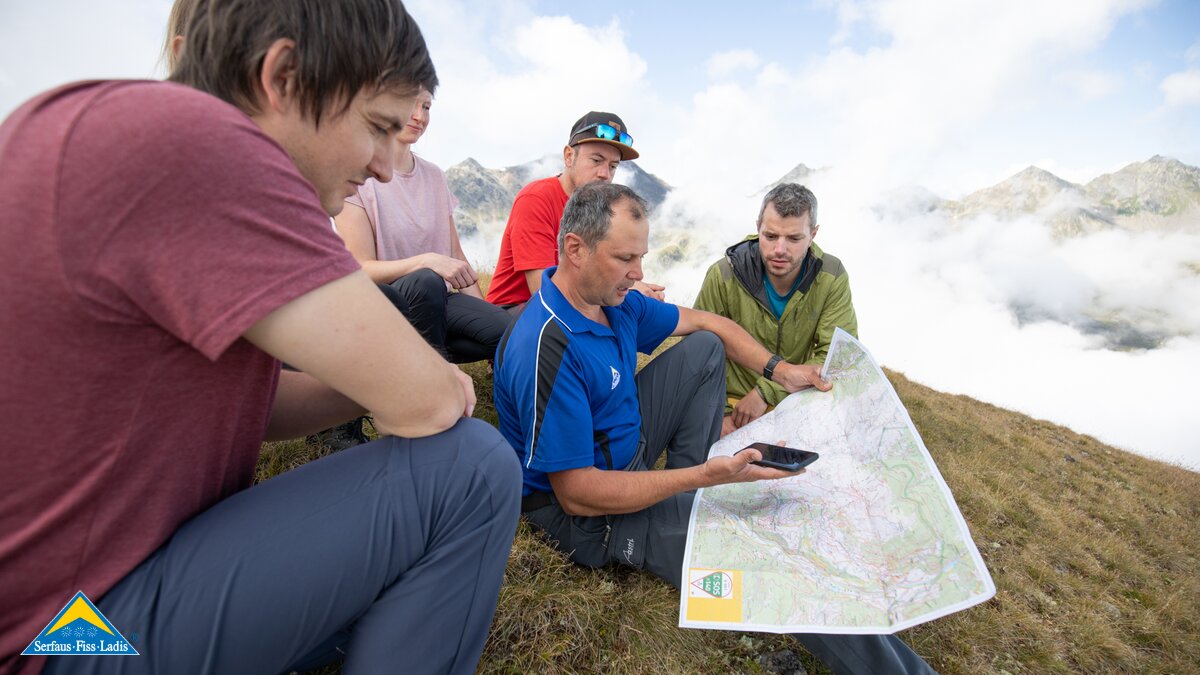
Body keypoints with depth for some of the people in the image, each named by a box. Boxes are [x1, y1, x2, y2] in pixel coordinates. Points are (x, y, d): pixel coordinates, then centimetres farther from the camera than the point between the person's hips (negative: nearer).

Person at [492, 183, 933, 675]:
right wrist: (704, 476, -32)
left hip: (629, 445, 9)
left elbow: (703, 322, 9)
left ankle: (686, 495, 6)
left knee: (705, 348, 7)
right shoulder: (546, 349, -31)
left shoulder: (616, 299, -5)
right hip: (583, 514, -8)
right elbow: (577, 493, -28)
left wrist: (777, 369, -2)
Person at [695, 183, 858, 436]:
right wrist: (719, 414, -18)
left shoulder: (832, 277, -8)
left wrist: (767, 390, -22)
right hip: (734, 401, -2)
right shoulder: (723, 277, -15)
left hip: (800, 399, 3)